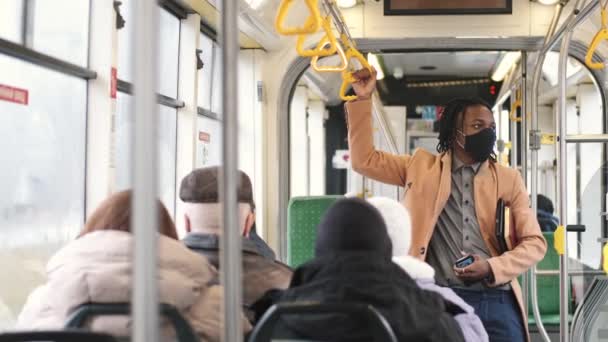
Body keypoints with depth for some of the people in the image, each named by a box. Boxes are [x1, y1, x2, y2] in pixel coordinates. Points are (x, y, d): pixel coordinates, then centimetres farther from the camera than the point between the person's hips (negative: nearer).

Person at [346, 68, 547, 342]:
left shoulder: (509, 179, 10)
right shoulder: (422, 167, 10)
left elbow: (535, 242, 8)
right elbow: (365, 160, 10)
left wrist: (493, 268, -9)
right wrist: (362, 99, 4)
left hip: (496, 302, 1)